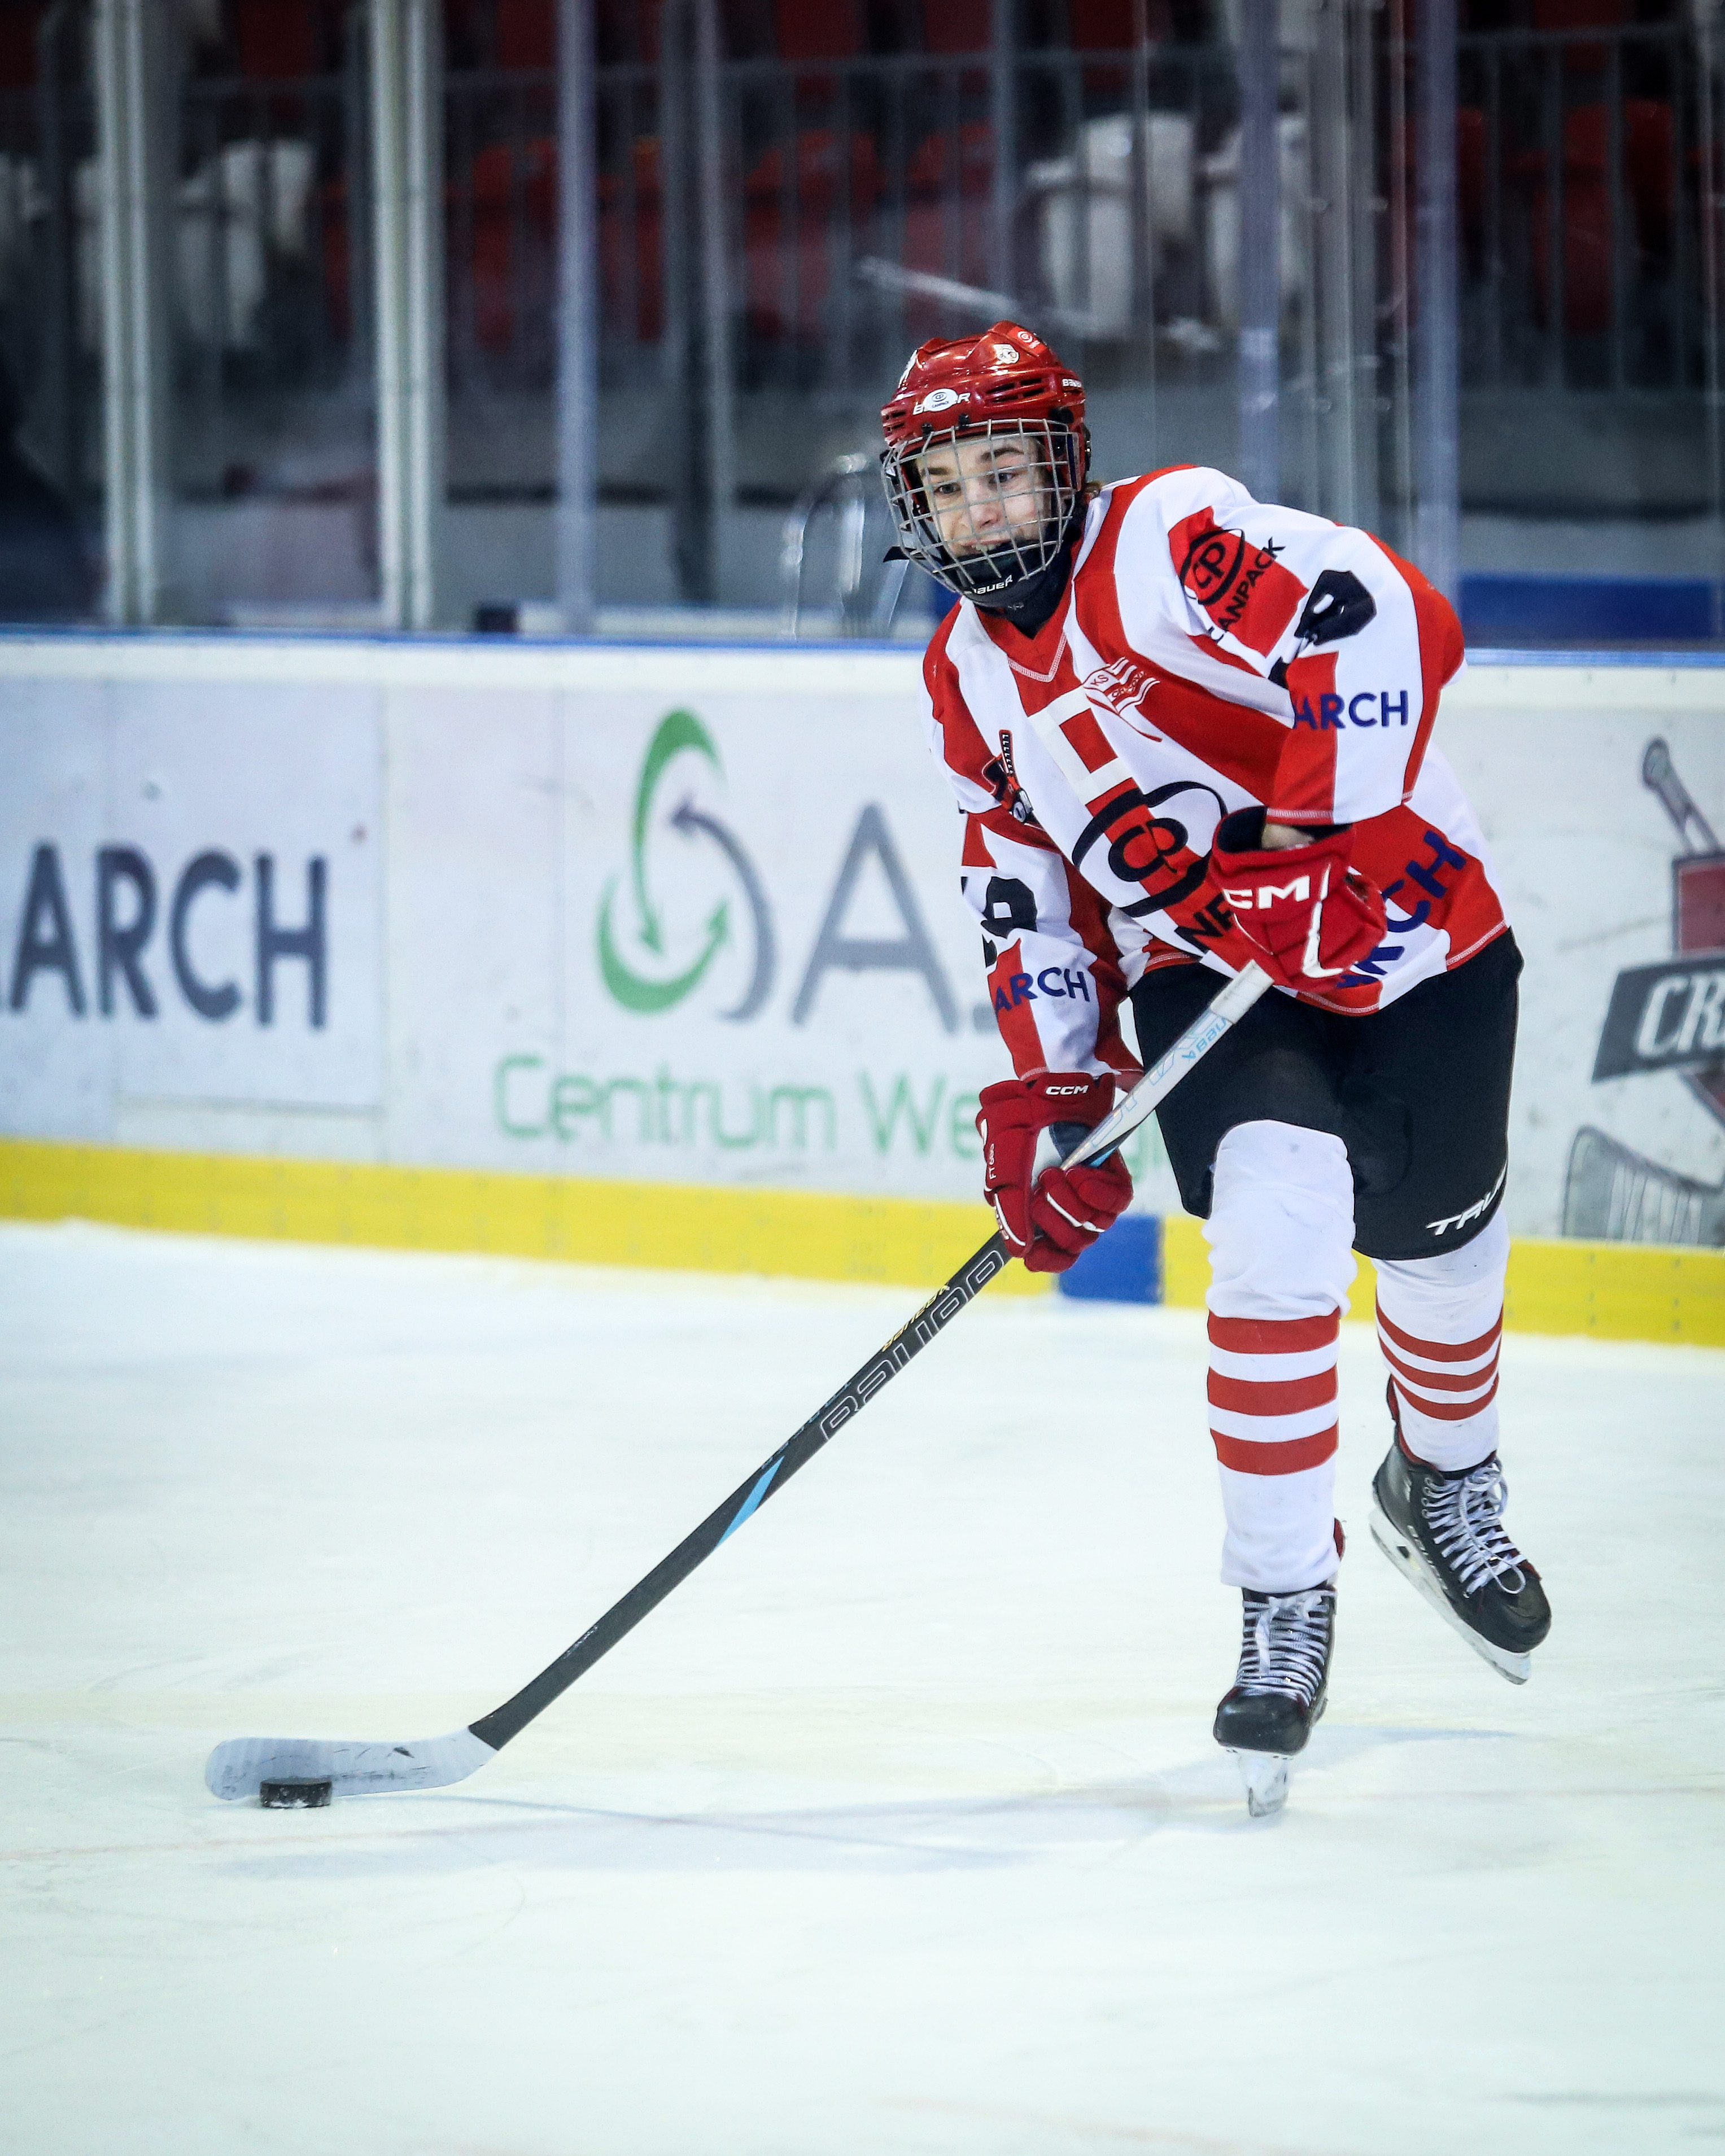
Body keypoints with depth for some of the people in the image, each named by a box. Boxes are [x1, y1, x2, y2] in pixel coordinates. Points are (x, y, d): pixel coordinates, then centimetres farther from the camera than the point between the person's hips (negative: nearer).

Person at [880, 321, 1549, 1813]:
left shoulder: (1168, 539, -20)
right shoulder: (969, 679, 4)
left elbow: (1392, 625, -33)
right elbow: (1028, 898, 11)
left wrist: (1318, 842, -34)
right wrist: (1049, 1096, 2)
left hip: (1410, 929, -3)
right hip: (1204, 974, 3)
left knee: (1438, 1246, 10)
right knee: (1278, 1217, -23)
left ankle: (1447, 1486, 45)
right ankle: (1287, 1600, -14)